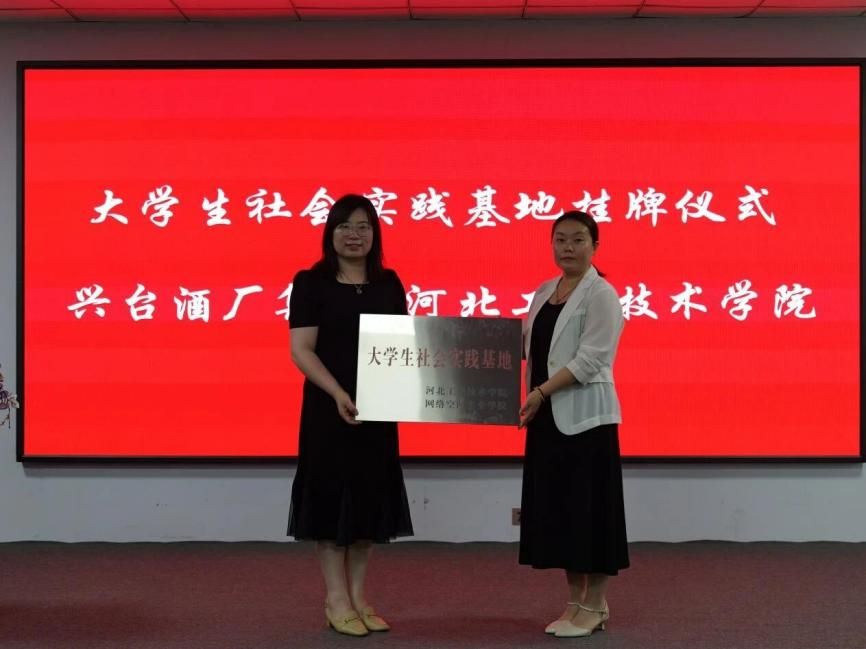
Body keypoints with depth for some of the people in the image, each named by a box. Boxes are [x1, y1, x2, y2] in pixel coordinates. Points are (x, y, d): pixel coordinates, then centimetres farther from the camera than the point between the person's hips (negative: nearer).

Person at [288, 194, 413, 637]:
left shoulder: (388, 284, 9)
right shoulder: (311, 283, -5)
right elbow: (301, 350, -11)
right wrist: (338, 393, -24)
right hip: (329, 407, -5)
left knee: (370, 497, 8)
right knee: (331, 496, 1)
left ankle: (358, 596, 19)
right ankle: (336, 601, 10)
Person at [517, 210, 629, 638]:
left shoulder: (601, 295, -7)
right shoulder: (544, 293, 14)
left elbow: (590, 358, -16)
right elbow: (529, 344, 18)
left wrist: (542, 392, -21)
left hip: (584, 415, -7)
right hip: (548, 417, 7)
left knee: (588, 506, -2)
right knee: (556, 507, 9)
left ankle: (595, 605, 9)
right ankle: (575, 602, 19)